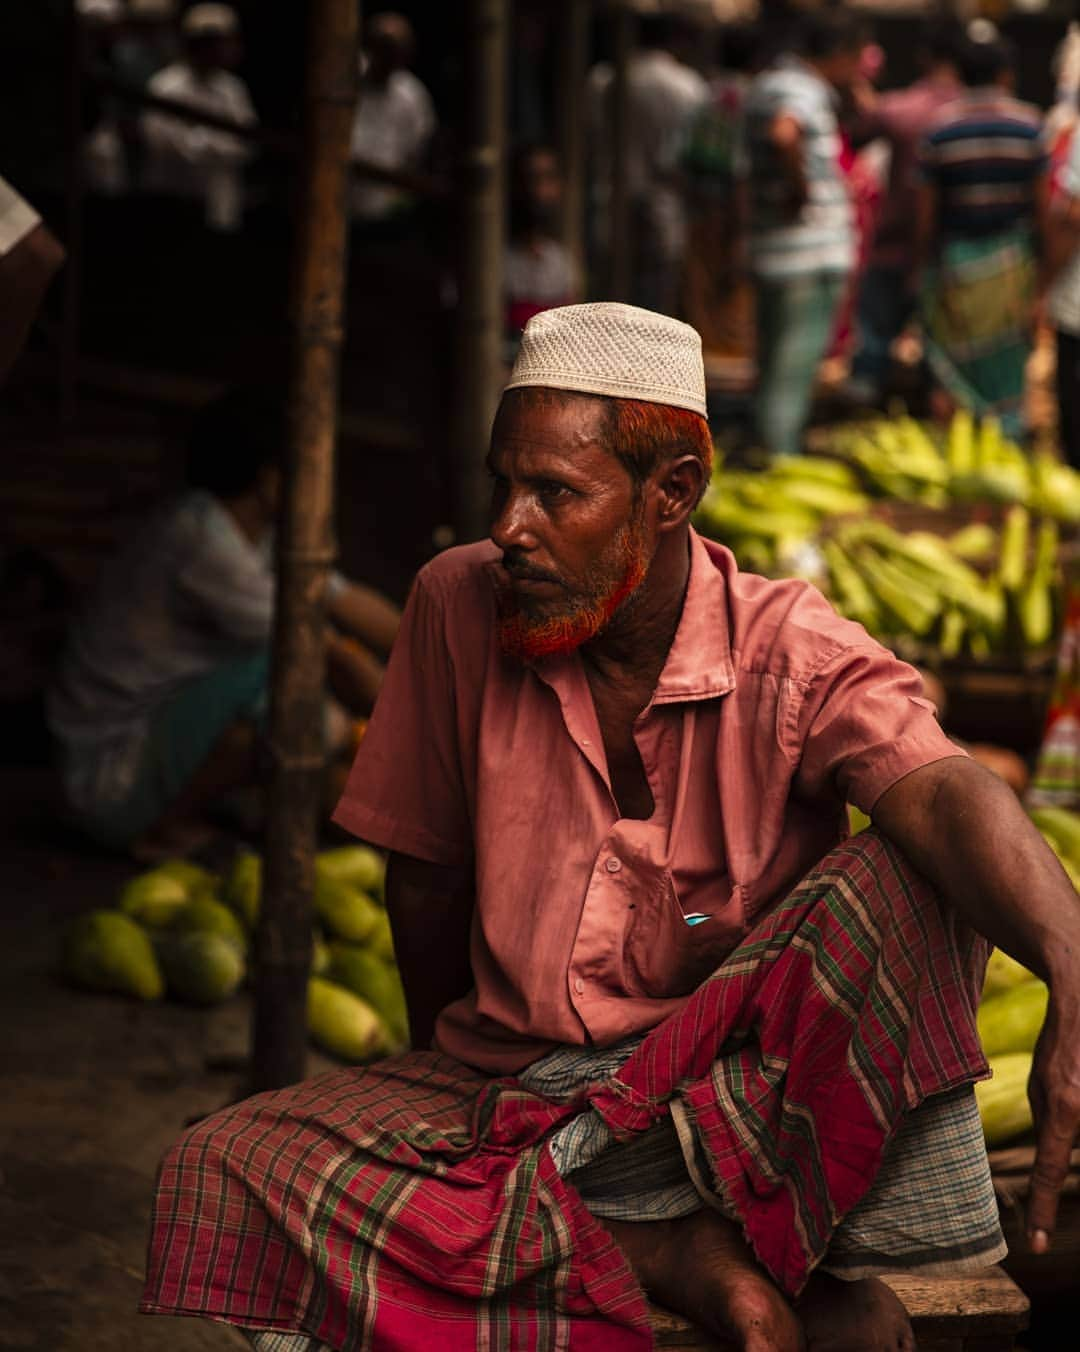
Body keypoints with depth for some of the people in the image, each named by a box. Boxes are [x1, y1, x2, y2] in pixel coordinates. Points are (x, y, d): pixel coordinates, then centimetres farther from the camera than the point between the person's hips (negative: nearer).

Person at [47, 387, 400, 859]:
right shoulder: (204, 542, -24)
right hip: (113, 775, -10)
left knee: (329, 727, 13)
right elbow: (338, 659, -21)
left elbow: (347, 603, 14)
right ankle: (170, 827, -11)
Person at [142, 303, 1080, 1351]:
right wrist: (444, 1065, 16)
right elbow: (424, 878, 8)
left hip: (752, 1097, -3)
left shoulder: (795, 654, -12)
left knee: (908, 885, -29)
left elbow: (941, 794, -32)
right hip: (511, 1084, 4)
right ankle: (678, 1256, -26)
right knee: (222, 1175, -22)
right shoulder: (459, 606, -4)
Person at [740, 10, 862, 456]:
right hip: (812, 257, -10)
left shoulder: (765, 85, 17)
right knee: (791, 381, -7)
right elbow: (783, 134, -35)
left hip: (770, 255, 10)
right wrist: (800, 188, -22)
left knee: (773, 377, 17)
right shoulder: (803, 91, -14)